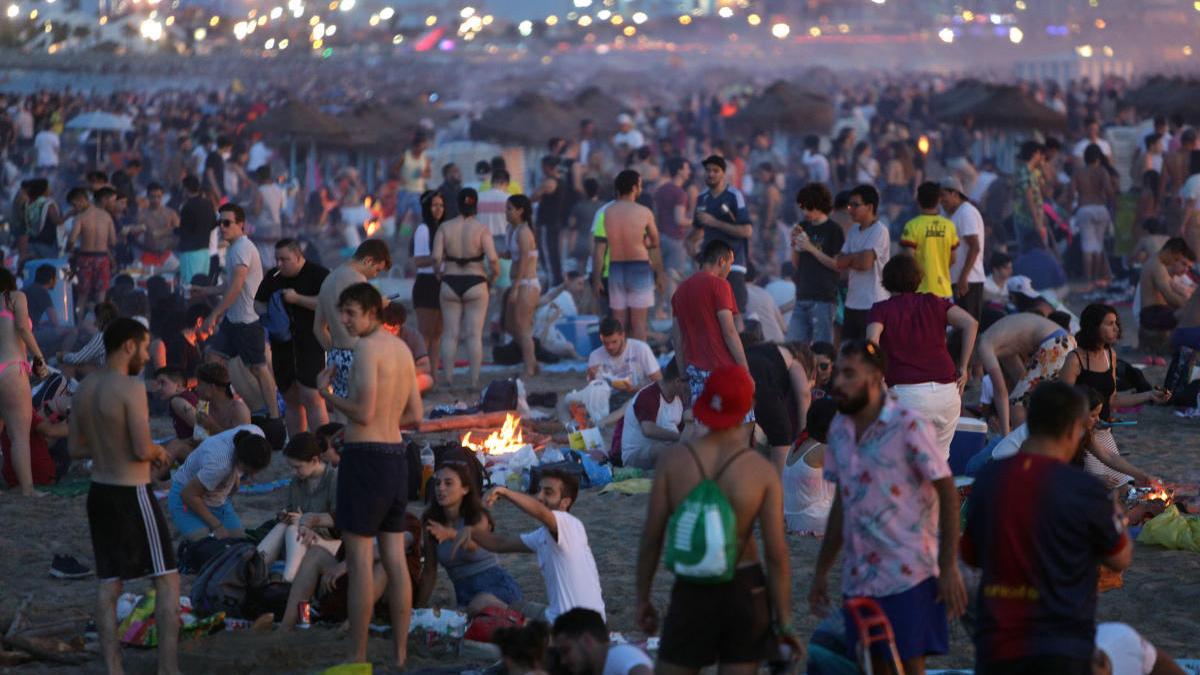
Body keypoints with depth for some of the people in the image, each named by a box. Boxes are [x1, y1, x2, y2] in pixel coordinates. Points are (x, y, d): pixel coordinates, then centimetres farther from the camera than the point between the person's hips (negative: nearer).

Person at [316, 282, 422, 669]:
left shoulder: (366, 348, -12)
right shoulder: (402, 349, 13)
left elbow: (364, 412, -18)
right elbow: (415, 415, 17)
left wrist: (327, 394, -4)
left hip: (365, 455, -8)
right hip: (396, 454, 8)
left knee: (359, 559, -5)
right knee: (395, 558, 9)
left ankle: (357, 658, -3)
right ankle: (400, 656, 12)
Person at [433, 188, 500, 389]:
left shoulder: (445, 227, -2)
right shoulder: (481, 229, -7)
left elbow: (436, 257, -11)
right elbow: (493, 259, -15)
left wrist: (439, 271, 8)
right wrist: (492, 278, 2)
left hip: (450, 283, 2)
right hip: (475, 284, -2)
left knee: (450, 334, 7)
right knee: (474, 335, 2)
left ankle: (449, 379, 6)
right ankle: (474, 380, 1)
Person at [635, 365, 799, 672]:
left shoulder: (672, 460, -7)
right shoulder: (763, 471, -9)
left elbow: (651, 538, -4)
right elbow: (777, 554, -9)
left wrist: (642, 599, 8)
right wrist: (784, 620, -1)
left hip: (692, 593, 0)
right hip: (746, 591, 0)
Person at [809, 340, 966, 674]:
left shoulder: (908, 427, -11)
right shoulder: (839, 428, 8)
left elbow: (948, 494, -10)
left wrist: (949, 568, -15)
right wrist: (821, 571, 18)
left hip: (908, 575, -6)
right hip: (858, 578, 6)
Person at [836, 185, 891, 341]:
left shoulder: (879, 231, -10)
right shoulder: (853, 231, 15)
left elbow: (865, 262, -19)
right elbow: (839, 263, 9)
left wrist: (849, 260, 0)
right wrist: (856, 258, -9)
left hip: (873, 305, -8)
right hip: (852, 303, 8)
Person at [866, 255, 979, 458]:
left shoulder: (881, 310, 9)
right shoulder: (933, 302, 16)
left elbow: (872, 341, -11)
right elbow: (970, 323, 3)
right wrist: (963, 368, 7)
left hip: (906, 393, -3)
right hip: (947, 390, 3)